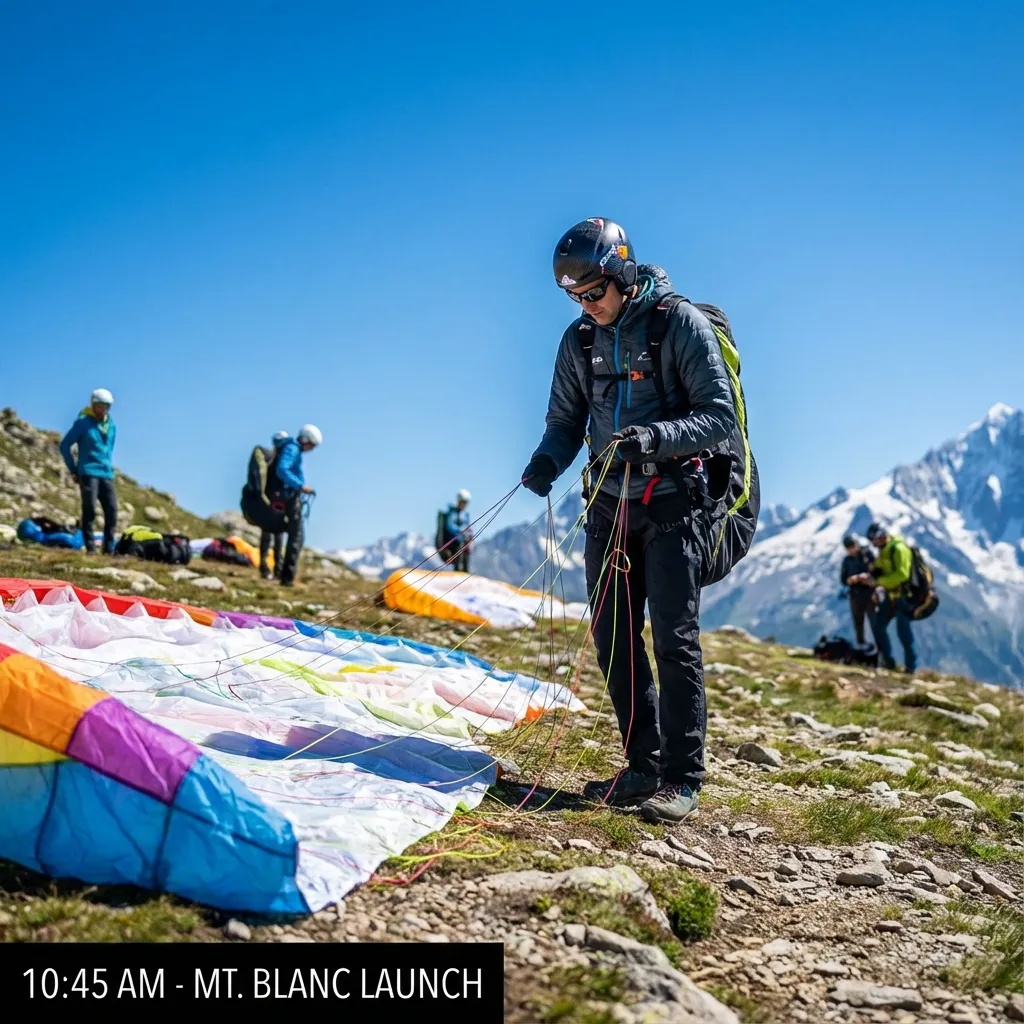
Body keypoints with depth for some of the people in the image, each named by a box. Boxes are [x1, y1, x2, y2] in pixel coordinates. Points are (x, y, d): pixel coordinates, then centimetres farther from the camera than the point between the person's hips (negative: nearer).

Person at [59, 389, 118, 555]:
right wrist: (73, 470, 0)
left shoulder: (111, 426, 13)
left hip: (107, 475, 5)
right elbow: (64, 445, 1)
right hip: (88, 474, -5)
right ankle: (90, 547, -4)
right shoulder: (82, 423, -2)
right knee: (89, 511, -7)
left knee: (112, 511, -3)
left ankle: (109, 549, 4)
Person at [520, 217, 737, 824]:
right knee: (614, 639, 6)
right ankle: (644, 768, 17)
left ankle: (682, 779, 0)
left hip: (672, 504, -6)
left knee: (673, 639, -8)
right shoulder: (579, 340, 7)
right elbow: (566, 421, 11)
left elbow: (721, 418, -13)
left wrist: (654, 436, -30)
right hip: (610, 504, 6)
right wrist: (548, 460, -11)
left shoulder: (682, 324, -9)